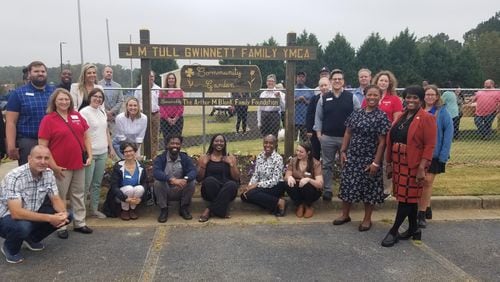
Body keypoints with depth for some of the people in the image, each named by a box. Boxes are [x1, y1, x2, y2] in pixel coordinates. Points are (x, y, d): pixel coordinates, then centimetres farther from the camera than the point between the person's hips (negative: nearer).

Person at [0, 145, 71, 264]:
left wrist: (63, 213, -26)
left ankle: (32, 239, 12)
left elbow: (56, 199, -3)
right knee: (23, 226, -38)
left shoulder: (48, 173, -9)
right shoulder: (14, 177, -28)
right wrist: (49, 218, -36)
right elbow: (16, 213, -35)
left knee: (67, 216, -11)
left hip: (32, 213, 6)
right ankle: (10, 248, -1)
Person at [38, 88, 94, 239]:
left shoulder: (77, 116, 6)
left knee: (79, 194, 14)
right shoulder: (48, 120, -9)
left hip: (78, 163, 5)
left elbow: (86, 137, 12)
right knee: (60, 197, 6)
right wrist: (53, 166, -15)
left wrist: (90, 155, 3)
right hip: (61, 166, -5)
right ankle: (60, 226, 20)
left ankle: (80, 223, 27)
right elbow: (42, 146, -11)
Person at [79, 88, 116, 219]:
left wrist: (111, 148, 17)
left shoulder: (102, 112, 12)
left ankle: (94, 209, 22)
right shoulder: (84, 112, -9)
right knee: (86, 184, -2)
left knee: (97, 183, 12)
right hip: (90, 153, -6)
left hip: (102, 153, 7)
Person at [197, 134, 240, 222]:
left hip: (227, 191, 1)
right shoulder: (204, 158, 8)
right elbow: (199, 179, 2)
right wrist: (204, 164, -9)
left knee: (232, 184, -33)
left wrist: (231, 164, -9)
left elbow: (236, 178, 2)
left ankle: (209, 210, -20)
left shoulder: (230, 158, 9)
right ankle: (223, 209, -17)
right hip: (209, 192, -1)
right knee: (210, 180, -33)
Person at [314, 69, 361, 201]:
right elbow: (318, 117, 7)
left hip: (347, 137, -1)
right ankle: (327, 190, 19)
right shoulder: (324, 98, 4)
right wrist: (318, 133, 1)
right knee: (327, 165, 8)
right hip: (327, 138, 1)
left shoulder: (351, 97, 1)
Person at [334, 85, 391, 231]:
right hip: (352, 156, 4)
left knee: (368, 188, 7)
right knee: (348, 184, 10)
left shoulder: (382, 117, -10)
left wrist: (376, 162, -15)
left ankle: (367, 219, 24)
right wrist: (343, 151, 3)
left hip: (369, 159, -4)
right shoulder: (356, 113, 4)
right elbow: (348, 133, 11)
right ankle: (345, 214, 27)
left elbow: (382, 142, -12)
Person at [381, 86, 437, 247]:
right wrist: (389, 163, 9)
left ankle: (393, 231, 8)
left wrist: (422, 168, -20)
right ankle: (413, 229, 27)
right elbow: (391, 141, 12)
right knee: (409, 197, 15)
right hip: (398, 163, 7)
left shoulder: (427, 119, -9)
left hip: (413, 165, -7)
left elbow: (430, 145, -14)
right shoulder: (401, 117, 12)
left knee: (406, 198, 0)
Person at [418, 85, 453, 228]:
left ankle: (422, 213, 7)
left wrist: (443, 155, -14)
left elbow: (448, 132, -9)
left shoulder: (442, 112, -6)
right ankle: (427, 209, 26)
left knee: (428, 181, -2)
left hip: (434, 153, -3)